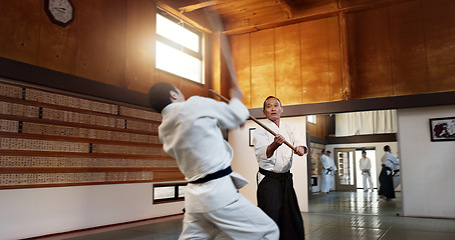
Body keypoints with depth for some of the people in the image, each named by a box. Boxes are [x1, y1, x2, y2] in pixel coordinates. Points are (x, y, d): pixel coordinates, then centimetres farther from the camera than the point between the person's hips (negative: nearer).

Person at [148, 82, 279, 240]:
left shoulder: (164, 131, 10)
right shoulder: (195, 104, -11)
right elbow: (237, 116, 2)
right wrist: (236, 99, 22)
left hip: (194, 196, 8)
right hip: (218, 192, -8)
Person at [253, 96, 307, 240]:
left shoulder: (289, 128, 11)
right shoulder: (260, 131, -6)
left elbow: (299, 140, -6)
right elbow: (262, 154, -22)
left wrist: (300, 148, -30)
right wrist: (274, 145, -42)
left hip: (286, 178, 5)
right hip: (268, 178, -5)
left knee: (293, 219, 11)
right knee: (270, 218, -11)